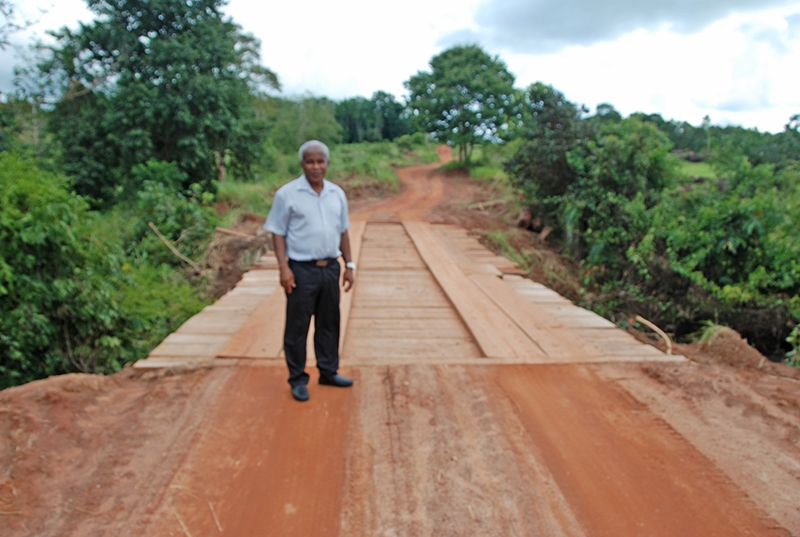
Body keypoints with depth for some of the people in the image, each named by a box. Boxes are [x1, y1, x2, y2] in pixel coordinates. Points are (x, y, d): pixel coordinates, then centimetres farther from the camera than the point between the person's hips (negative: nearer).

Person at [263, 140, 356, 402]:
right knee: (297, 326, 4)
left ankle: (328, 371, 29)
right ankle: (298, 379, 18)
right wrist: (283, 267, -15)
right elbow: (278, 233, -6)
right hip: (301, 270, -5)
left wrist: (349, 265, 10)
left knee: (329, 323, 14)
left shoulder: (337, 194, 8)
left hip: (331, 268, 5)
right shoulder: (287, 194, -6)